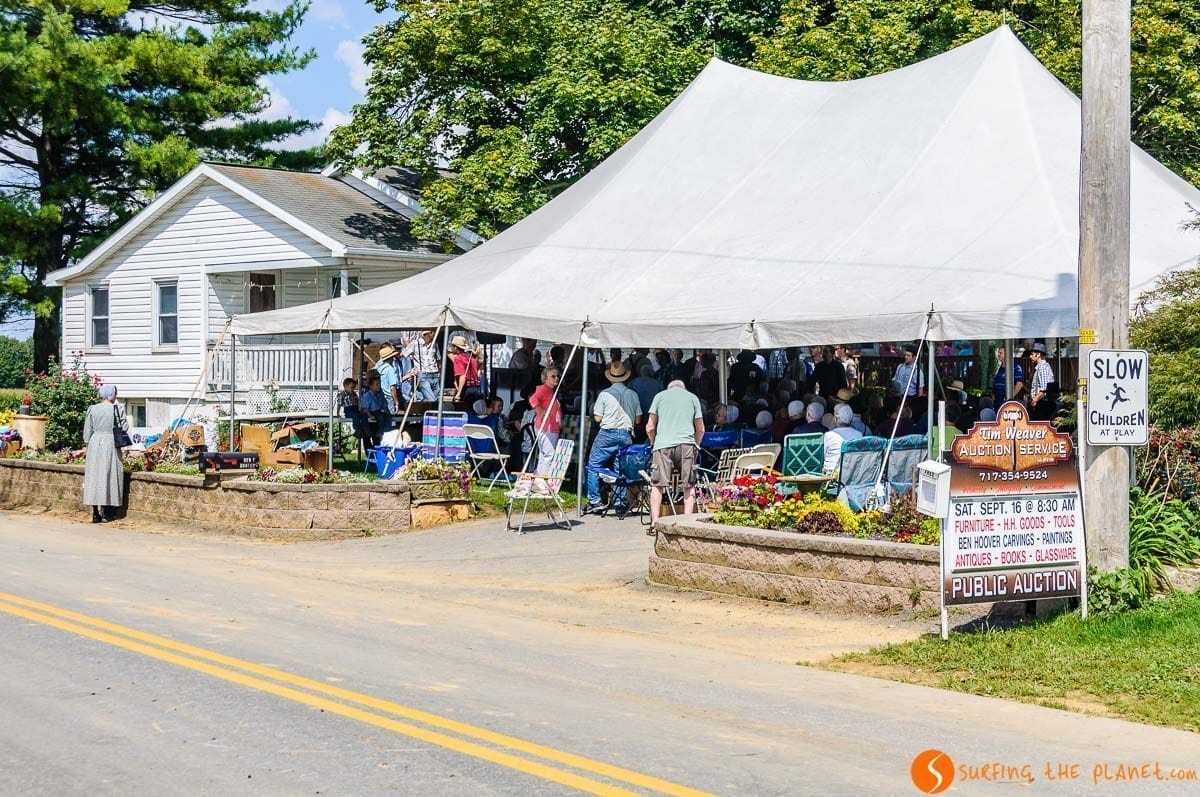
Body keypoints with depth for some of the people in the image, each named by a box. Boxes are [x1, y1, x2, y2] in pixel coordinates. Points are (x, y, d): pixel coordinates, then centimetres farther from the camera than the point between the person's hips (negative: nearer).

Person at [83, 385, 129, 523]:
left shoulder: (92, 409, 1)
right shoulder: (116, 409, -8)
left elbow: (87, 429, 6)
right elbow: (124, 428, -6)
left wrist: (86, 445, 17)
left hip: (95, 443, 3)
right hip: (110, 443, -3)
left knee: (94, 476, 6)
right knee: (109, 476, 4)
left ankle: (95, 513, 6)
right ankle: (105, 513, 3)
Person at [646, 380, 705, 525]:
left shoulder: (660, 396, 17)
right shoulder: (692, 397, 18)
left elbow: (650, 428, 12)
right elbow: (700, 429, 17)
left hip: (663, 444, 0)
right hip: (686, 444, 0)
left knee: (657, 485, 3)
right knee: (689, 486, 6)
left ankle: (654, 523, -4)